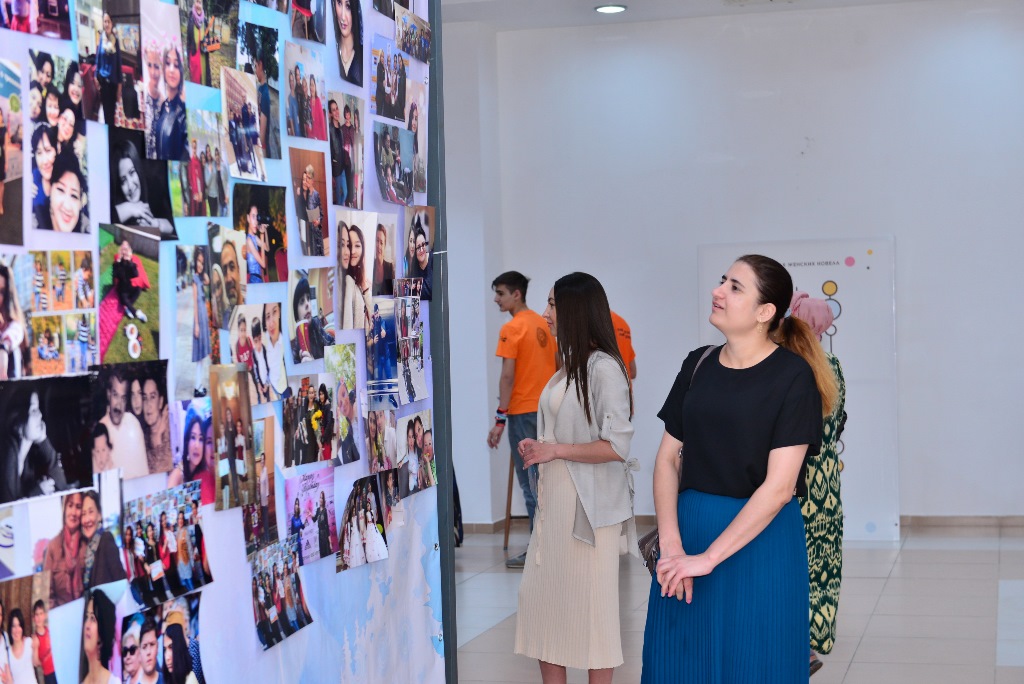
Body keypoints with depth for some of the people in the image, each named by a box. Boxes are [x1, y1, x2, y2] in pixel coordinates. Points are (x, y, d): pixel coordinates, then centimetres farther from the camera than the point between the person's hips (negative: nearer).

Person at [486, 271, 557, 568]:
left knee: (531, 483, -3)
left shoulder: (511, 329, -12)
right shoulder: (542, 324, 11)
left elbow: (508, 376, -16)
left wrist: (500, 419, -14)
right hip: (547, 410, 8)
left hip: (523, 412, -8)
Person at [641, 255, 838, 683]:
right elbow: (668, 457, 5)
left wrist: (708, 557, -18)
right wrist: (670, 544, -9)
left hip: (761, 542, -5)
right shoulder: (698, 365, 6)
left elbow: (778, 487, -16)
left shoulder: (793, 375, -10)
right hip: (689, 529, 5)